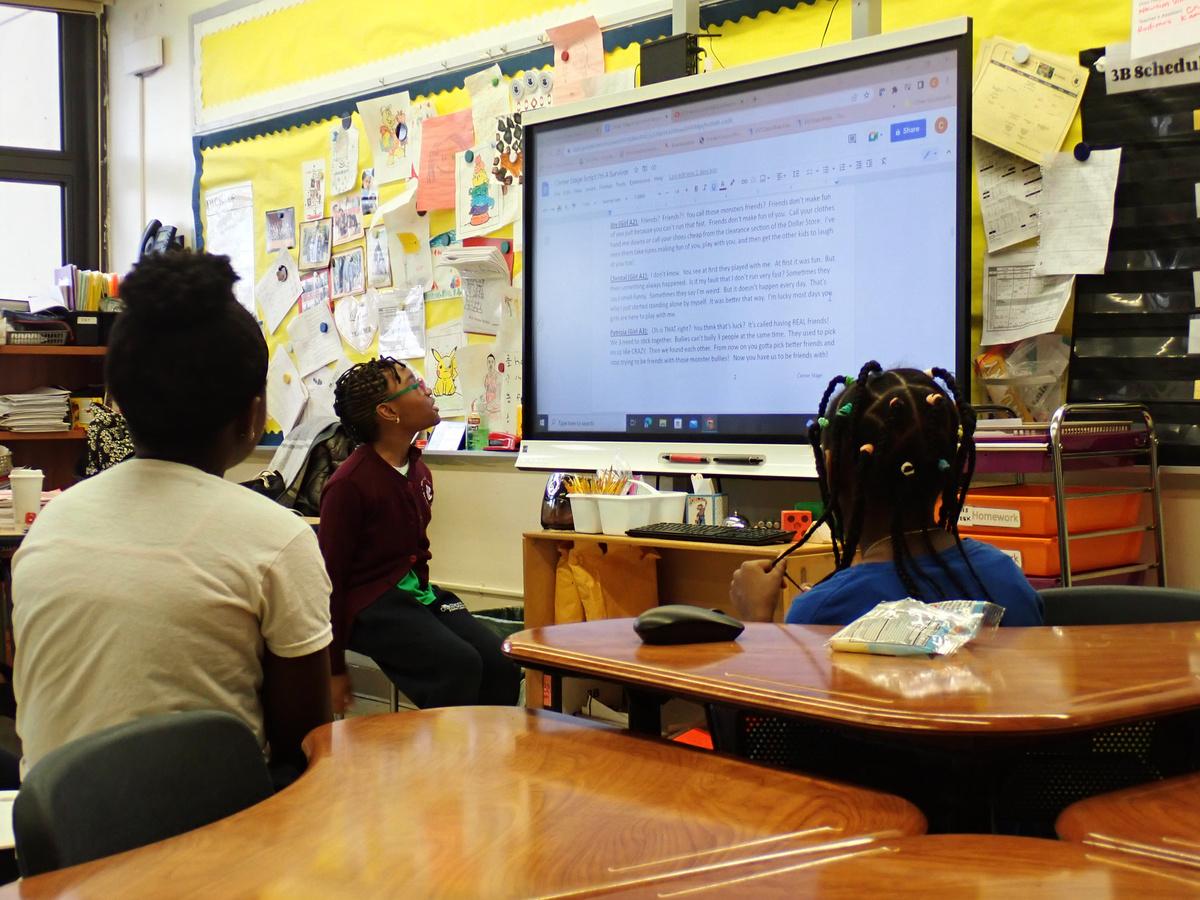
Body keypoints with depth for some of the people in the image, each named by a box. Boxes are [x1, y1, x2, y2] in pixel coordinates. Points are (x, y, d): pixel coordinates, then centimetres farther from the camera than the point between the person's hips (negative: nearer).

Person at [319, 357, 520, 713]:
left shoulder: (418, 472, 11)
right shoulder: (349, 483, -13)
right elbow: (331, 576, -11)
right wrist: (335, 668, -9)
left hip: (418, 592, 8)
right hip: (370, 604, -8)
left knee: (501, 664, -13)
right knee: (460, 665, -28)